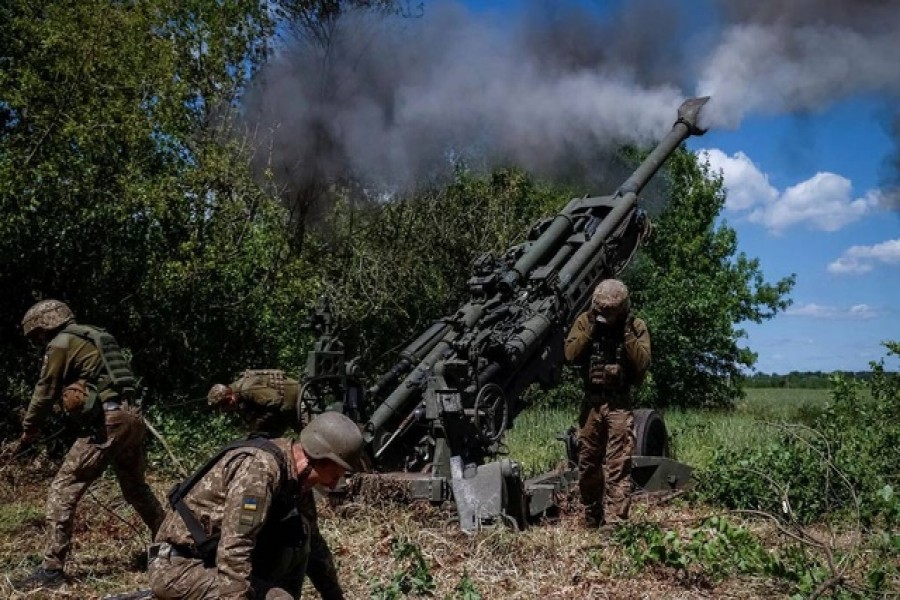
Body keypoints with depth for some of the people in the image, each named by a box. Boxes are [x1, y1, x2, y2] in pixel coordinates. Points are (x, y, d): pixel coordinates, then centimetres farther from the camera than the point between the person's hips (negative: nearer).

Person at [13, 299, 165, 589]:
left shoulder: (61, 344, -1)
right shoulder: (95, 337, 23)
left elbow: (45, 393, 3)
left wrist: (28, 431, 17)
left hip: (105, 422, -8)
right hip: (131, 417, 8)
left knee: (62, 490, -2)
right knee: (136, 488, 24)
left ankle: (52, 568, -4)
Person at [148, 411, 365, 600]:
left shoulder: (297, 479, 4)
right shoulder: (260, 468, -25)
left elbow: (314, 544, 17)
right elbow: (233, 551, -32)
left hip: (211, 559, 9)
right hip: (178, 567, -9)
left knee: (298, 535, -1)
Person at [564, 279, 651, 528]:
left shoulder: (636, 326, -3)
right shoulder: (585, 320, 0)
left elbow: (643, 363, -13)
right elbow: (571, 354, -10)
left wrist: (627, 333, -18)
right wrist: (591, 329, -16)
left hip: (620, 403, -2)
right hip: (591, 401, 2)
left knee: (618, 465, -7)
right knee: (588, 463, 11)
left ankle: (615, 521, -6)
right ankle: (592, 517, 27)